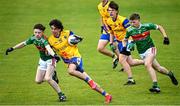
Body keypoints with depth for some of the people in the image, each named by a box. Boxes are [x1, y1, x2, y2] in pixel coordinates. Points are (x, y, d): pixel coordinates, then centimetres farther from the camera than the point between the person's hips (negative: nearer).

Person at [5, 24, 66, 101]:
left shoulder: (44, 40, -30)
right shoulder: (33, 38, -10)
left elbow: (48, 48, -50)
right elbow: (24, 43, 7)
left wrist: (54, 55, -69)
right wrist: (12, 48, 13)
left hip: (50, 59, -7)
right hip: (42, 60, 7)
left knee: (47, 79, -24)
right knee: (38, 81, 3)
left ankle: (61, 94, -13)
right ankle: (51, 75, 30)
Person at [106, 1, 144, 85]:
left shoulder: (122, 20, -22)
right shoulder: (109, 21, 1)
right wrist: (111, 43, 8)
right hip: (120, 42, 8)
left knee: (121, 60, -17)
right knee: (130, 62, 9)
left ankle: (130, 79, -8)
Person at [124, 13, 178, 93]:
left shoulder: (146, 26, -13)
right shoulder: (130, 31, -7)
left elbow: (159, 27, 2)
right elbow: (125, 40, 11)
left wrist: (165, 37, -6)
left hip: (150, 49, -4)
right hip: (141, 53, 4)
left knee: (147, 65, -28)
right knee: (158, 68, 6)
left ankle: (155, 85, -30)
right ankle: (170, 74, 36)